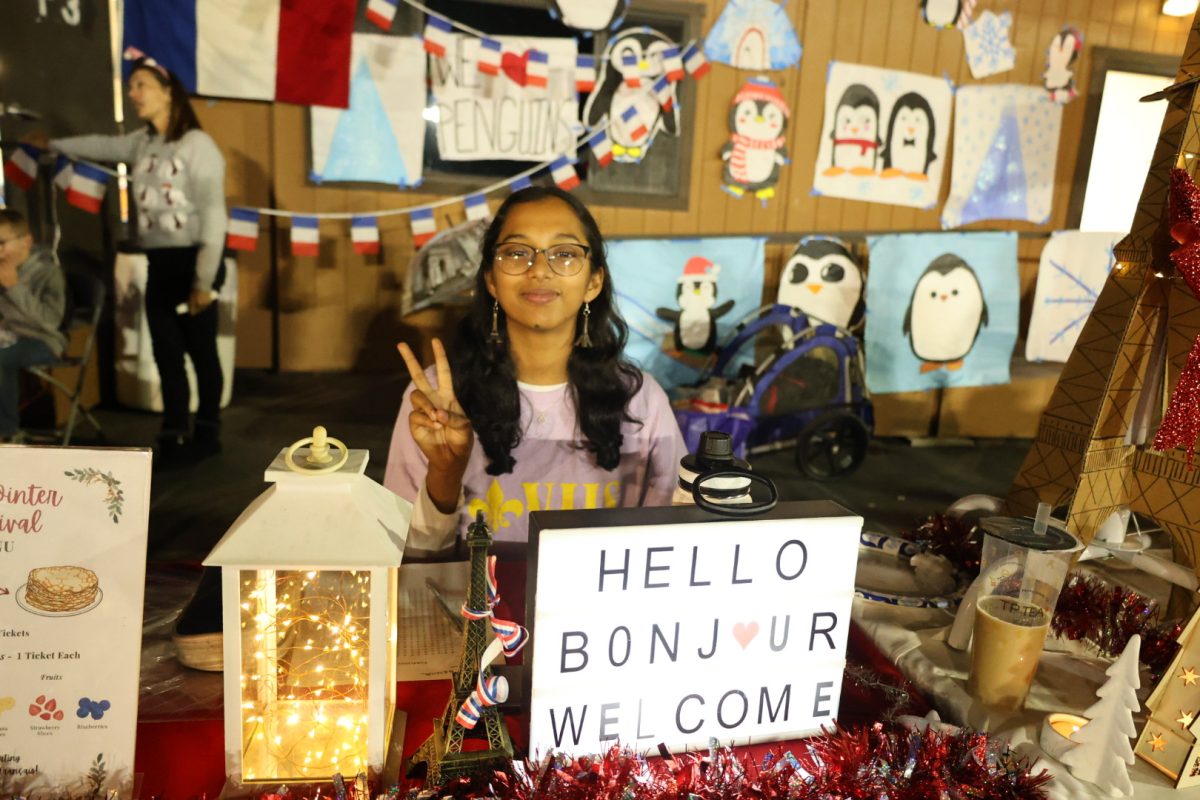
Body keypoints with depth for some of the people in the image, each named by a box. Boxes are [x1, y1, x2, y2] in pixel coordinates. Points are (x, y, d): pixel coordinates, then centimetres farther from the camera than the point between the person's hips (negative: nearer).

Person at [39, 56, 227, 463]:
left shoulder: (197, 144, -12)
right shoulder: (142, 143, 10)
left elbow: (213, 215, -16)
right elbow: (103, 146, 32)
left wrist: (204, 280, -19)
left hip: (192, 261, -7)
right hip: (159, 264, 7)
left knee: (201, 351, 3)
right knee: (166, 354, 8)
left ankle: (207, 433, 15)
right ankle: (173, 436, 16)